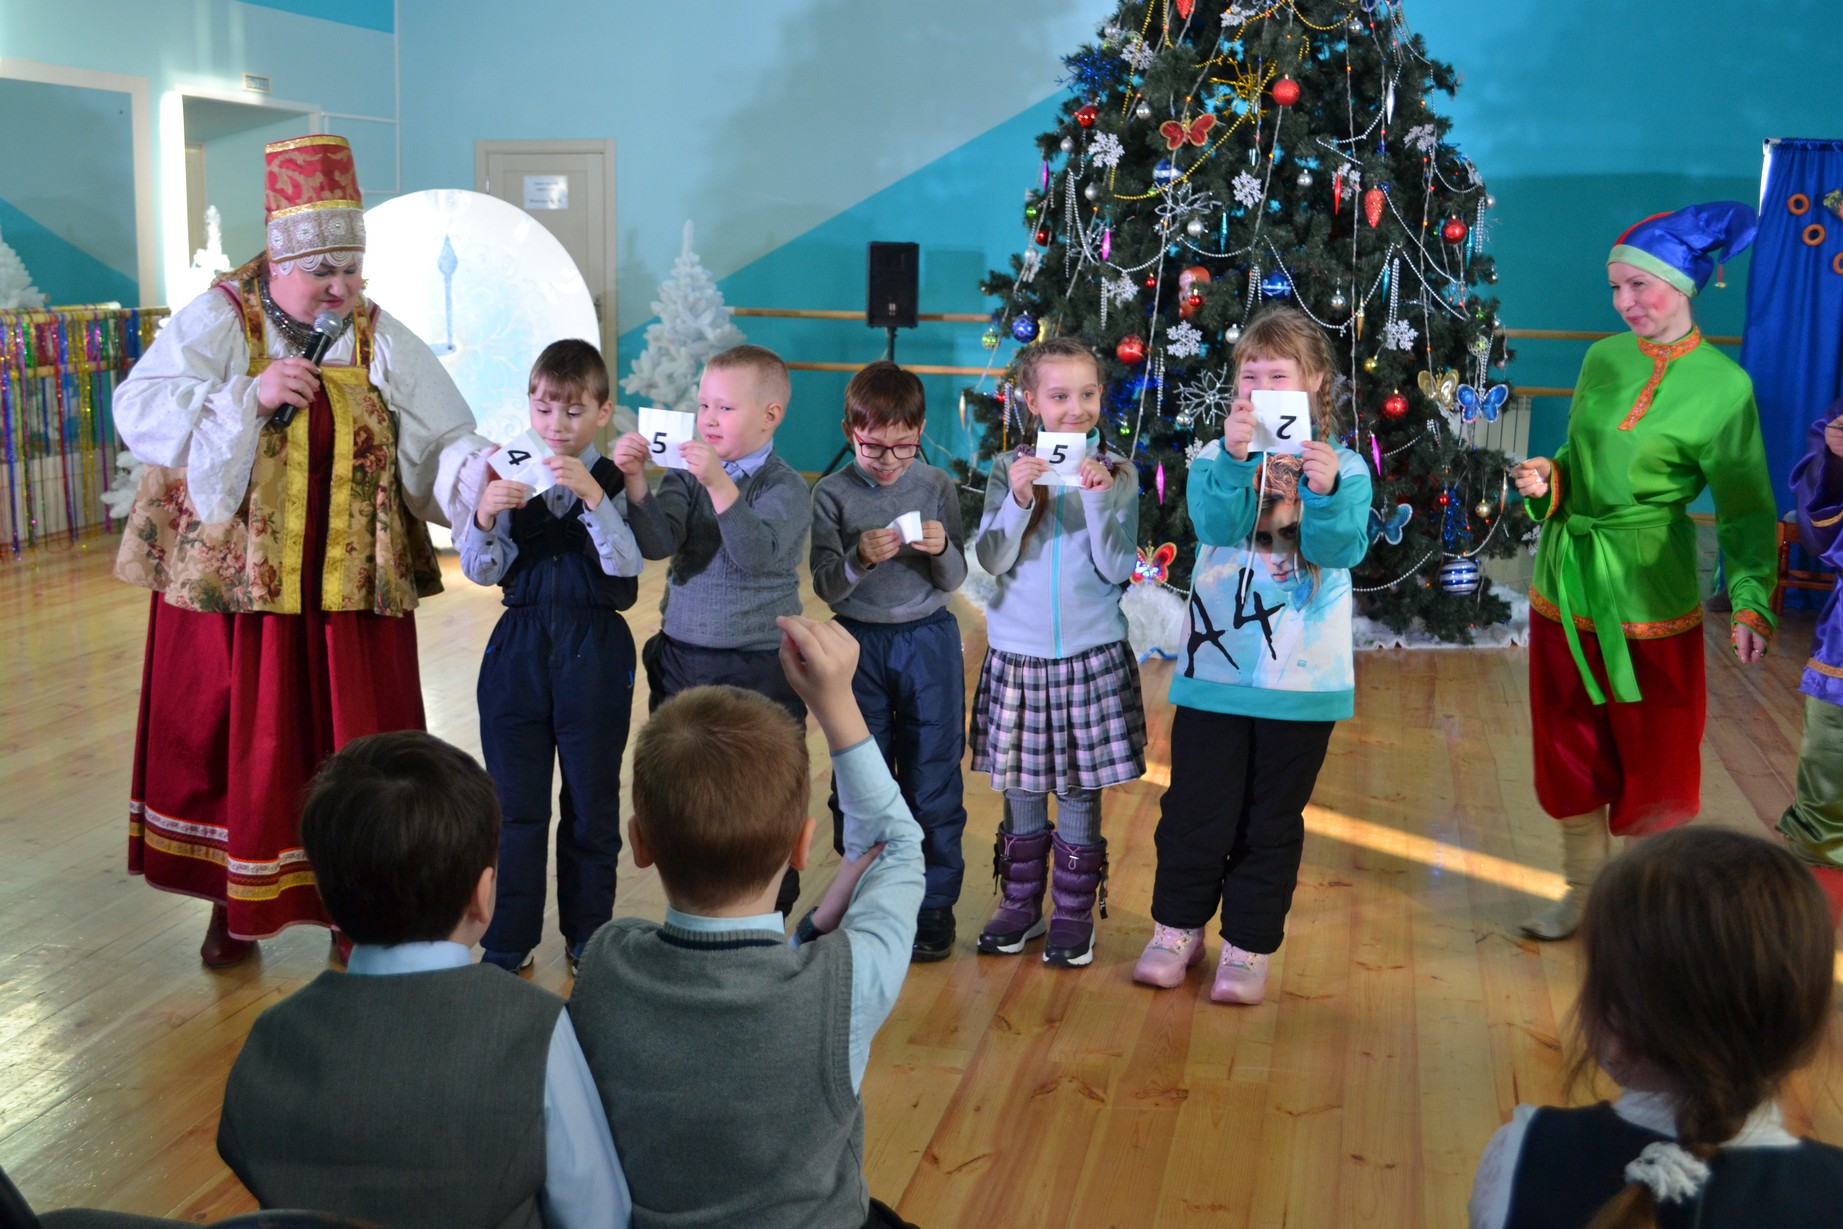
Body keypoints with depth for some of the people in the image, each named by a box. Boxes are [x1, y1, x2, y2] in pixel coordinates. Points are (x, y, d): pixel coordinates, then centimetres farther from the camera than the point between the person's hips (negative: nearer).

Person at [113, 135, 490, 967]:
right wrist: (247, 397, -25)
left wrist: (480, 479, -28)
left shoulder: (379, 338, 0)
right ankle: (235, 899, 29)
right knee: (233, 744, 10)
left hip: (348, 591, 1)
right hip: (231, 582, -1)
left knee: (354, 750, 6)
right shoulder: (218, 320, -5)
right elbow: (139, 411, -13)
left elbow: (440, 439, -6)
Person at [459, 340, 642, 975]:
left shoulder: (617, 482, -4)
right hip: (519, 646, 2)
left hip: (595, 653, -2)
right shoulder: (510, 479, 3)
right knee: (514, 805, 6)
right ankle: (507, 943, 19)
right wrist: (484, 517, -18)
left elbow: (625, 563, -18)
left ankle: (588, 935, 25)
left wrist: (592, 496, -30)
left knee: (591, 804, 9)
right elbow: (481, 570, 1)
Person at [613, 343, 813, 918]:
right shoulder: (685, 477, 6)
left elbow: (758, 553, -23)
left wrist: (720, 487, -34)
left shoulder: (786, 487, -6)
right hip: (683, 661, 4)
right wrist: (636, 482, -21)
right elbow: (655, 543, -7)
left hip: (761, 669, -4)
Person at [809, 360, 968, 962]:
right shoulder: (833, 494, -3)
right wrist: (860, 559, -27)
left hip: (929, 641, 0)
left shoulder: (938, 486, -1)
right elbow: (826, 589, -7)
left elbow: (953, 581, -1)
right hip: (860, 644, 0)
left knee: (932, 779, 4)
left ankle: (934, 906, 17)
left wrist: (942, 549, -22)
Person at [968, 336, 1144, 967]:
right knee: (1020, 788, 10)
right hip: (1017, 654, 1)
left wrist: (1097, 499, -18)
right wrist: (1018, 501, -20)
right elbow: (991, 561, -5)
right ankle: (1020, 905, 26)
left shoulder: (1117, 473, -1)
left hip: (1091, 654, -1)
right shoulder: (1008, 468, 1)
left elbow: (1117, 570, -7)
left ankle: (1074, 914, 18)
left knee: (1080, 791, 5)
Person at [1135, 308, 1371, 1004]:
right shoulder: (1217, 459, 1)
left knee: (1272, 820, 9)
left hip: (1301, 677, 0)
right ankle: (1177, 926, 28)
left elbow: (1343, 548, -13)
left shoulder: (1343, 466, 1)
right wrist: (1236, 458, -33)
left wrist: (1325, 492, -32)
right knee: (1196, 809, 8)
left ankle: (1249, 946, 23)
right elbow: (1215, 524, -18)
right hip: (1215, 666, 0)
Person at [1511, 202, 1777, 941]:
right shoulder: (1603, 359, 4)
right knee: (1572, 748, 15)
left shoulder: (1722, 386, -10)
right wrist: (1546, 483, -7)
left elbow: (1746, 510, -7)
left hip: (1648, 595, -5)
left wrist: (1751, 603, -18)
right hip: (1565, 583, 5)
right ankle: (1585, 893, 33)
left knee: (1653, 761, 6)